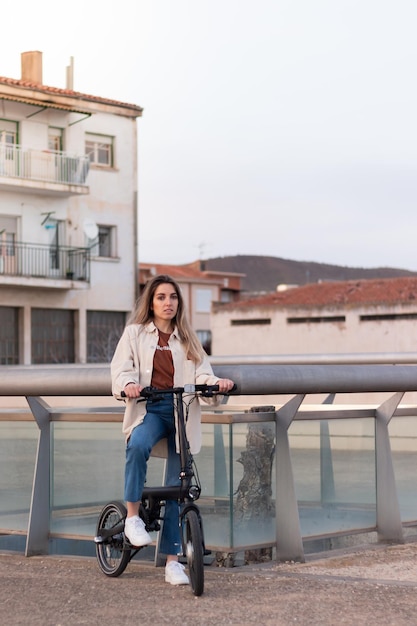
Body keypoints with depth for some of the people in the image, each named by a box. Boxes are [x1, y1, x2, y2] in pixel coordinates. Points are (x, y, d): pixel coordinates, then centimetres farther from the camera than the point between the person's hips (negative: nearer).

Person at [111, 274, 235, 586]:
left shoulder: (187, 338, 17)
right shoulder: (135, 333, 11)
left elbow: (201, 371, 6)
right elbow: (121, 367, -1)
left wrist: (217, 382, -17)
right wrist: (128, 384, -24)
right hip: (149, 409, -2)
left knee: (177, 487, 0)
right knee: (138, 446, -37)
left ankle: (172, 560, 6)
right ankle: (133, 516, -22)